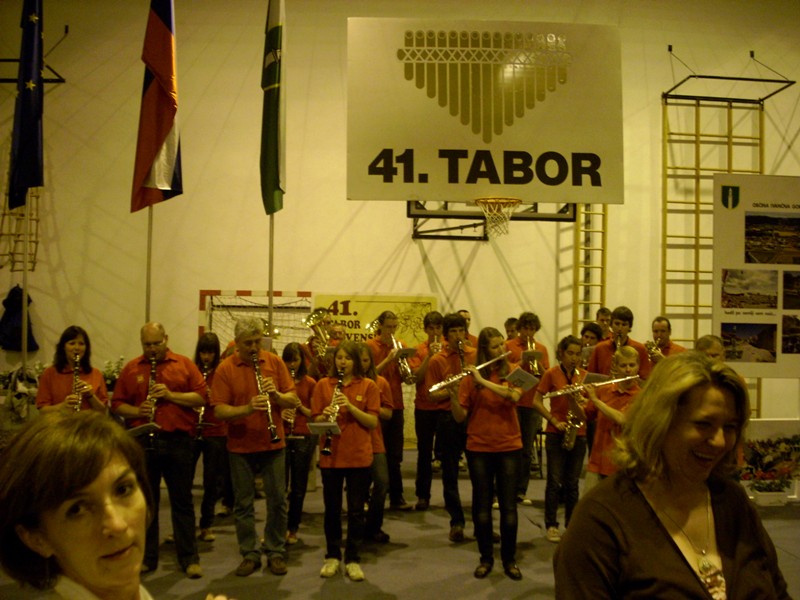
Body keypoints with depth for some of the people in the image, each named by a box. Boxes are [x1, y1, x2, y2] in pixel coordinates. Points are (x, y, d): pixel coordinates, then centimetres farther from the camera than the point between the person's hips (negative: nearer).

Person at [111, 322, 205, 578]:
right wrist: (137, 411, -12)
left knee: (182, 501, 5)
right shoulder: (131, 369, 8)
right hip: (143, 442, 2)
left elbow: (202, 397, -3)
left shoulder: (185, 364, 3)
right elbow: (117, 404, 7)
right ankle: (147, 557, 25)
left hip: (179, 441, -2)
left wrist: (171, 395, -14)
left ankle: (189, 558, 13)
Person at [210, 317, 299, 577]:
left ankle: (276, 553, 22)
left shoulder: (274, 362, -1)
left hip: (273, 444, 1)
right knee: (243, 503, 9)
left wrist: (277, 394, -21)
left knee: (277, 500, 7)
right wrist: (247, 408, -28)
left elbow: (293, 400, 0)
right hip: (240, 446, -1)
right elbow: (219, 411, -12)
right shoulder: (225, 369, -6)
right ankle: (249, 555, 24)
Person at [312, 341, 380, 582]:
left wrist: (351, 406, -20)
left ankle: (353, 559, 18)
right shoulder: (323, 385, 3)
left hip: (359, 456, -1)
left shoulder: (368, 386, -1)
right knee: (332, 508, 11)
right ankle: (332, 556, 26)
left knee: (356, 510, 6)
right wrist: (325, 416, -19)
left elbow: (373, 422, -6)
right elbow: (316, 420, 3)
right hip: (331, 456, 1)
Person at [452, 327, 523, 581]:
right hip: (479, 449, 0)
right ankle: (486, 558, 23)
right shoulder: (470, 377, -2)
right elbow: (460, 416, -6)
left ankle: (509, 559, 20)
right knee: (482, 505, 7)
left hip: (508, 447, 0)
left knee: (508, 506, 4)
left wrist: (483, 380, -25)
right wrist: (452, 395, -24)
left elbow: (514, 396, -20)